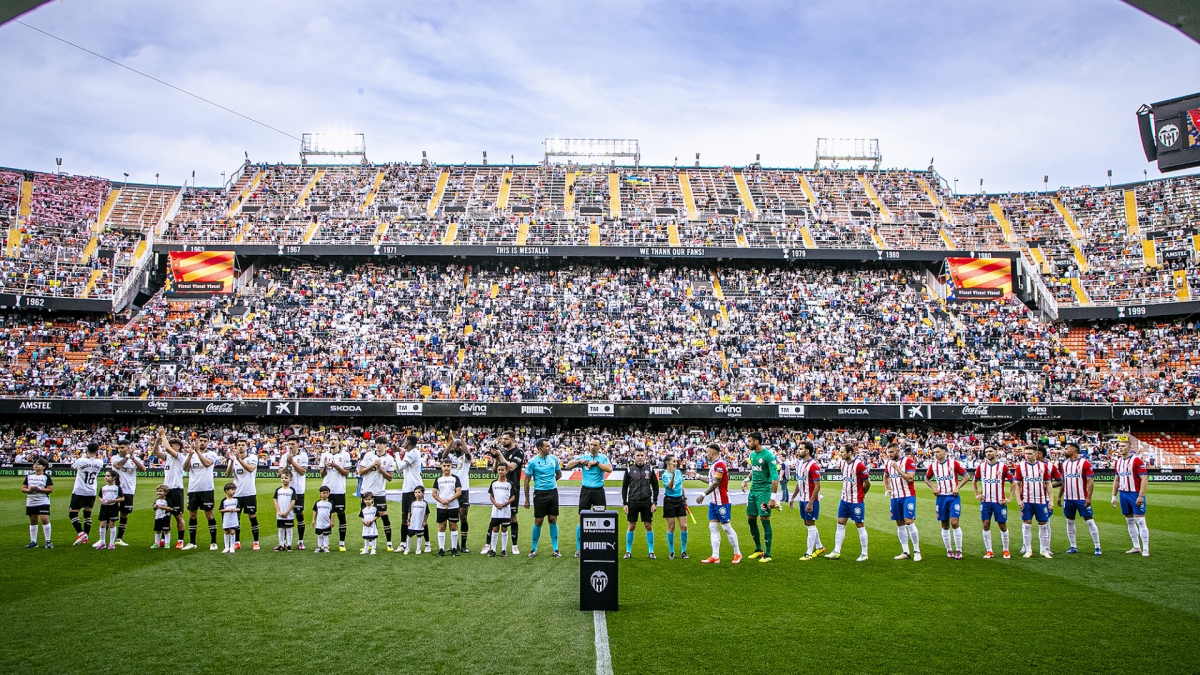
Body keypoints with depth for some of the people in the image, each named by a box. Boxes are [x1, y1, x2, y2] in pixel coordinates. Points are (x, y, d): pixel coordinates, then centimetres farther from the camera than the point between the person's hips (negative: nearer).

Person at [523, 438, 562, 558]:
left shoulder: (553, 458, 4)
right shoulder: (533, 462, -7)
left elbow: (559, 474, 21)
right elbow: (527, 481, -3)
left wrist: (550, 481, 11)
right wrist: (527, 499, -3)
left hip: (553, 492, 3)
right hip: (540, 494, -3)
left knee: (553, 520, 5)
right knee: (538, 521, 1)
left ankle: (555, 549, 12)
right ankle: (534, 549, 15)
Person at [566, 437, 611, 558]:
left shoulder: (603, 457, 2)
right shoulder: (583, 457, 5)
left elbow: (609, 468, -16)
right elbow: (567, 466, 2)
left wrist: (596, 463, -19)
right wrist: (579, 461, -11)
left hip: (598, 491, -1)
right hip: (585, 490, 1)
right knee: (582, 520, 1)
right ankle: (579, 548, 8)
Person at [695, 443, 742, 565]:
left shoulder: (719, 464, -17)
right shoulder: (713, 465, 12)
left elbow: (715, 483, -22)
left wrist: (703, 494, -23)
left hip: (722, 502, -9)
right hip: (713, 502, 9)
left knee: (726, 527, -1)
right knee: (713, 528, 5)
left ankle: (737, 553, 13)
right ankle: (715, 557, 6)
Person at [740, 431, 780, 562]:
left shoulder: (768, 455, -15)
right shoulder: (752, 454, 9)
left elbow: (775, 477, -18)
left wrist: (773, 497, -21)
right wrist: (746, 480, 9)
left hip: (764, 491, -8)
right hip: (753, 490, 8)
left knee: (765, 520, -6)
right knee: (751, 519, 12)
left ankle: (767, 554, 2)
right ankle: (758, 550, 28)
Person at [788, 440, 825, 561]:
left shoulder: (813, 465, -18)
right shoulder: (799, 463, 8)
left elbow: (817, 486, -19)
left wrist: (810, 502, -22)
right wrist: (793, 497, 17)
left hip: (811, 500, -8)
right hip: (802, 499, 8)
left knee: (810, 525, -2)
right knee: (808, 524, 16)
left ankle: (809, 553, 3)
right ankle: (819, 547, 32)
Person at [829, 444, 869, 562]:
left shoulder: (859, 465, -19)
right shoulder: (842, 463, 4)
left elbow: (867, 482, -11)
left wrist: (862, 493, 2)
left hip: (856, 501, -7)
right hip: (844, 499, 7)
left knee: (860, 525, 2)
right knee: (840, 523, 7)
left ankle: (864, 554, 12)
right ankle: (837, 551, 11)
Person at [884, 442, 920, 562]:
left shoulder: (908, 461, -10)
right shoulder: (888, 463, 10)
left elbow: (910, 478, -20)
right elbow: (886, 476, 29)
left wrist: (898, 469, -23)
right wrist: (888, 489, 18)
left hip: (908, 496, -6)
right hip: (895, 497, 7)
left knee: (909, 522, -13)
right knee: (899, 524, 7)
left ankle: (917, 551, -2)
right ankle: (905, 552, 13)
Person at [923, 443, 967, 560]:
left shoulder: (954, 463, -6)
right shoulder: (933, 466, 4)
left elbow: (965, 476, 0)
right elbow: (927, 478, 19)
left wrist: (958, 487, -10)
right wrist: (933, 488, 3)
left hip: (953, 497, -4)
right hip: (941, 497, 4)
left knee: (954, 523, -12)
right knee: (945, 525, 6)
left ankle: (958, 550, -1)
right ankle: (949, 550, 17)